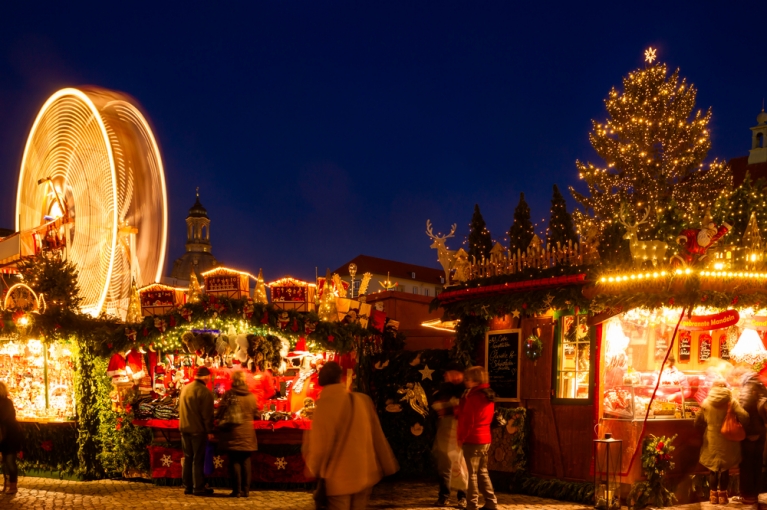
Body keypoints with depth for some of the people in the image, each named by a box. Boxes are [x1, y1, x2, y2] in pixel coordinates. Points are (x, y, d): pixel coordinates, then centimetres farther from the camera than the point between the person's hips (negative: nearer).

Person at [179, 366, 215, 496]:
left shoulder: (185, 388, 8)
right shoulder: (204, 391, -15)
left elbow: (181, 409, 15)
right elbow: (207, 414, -15)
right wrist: (209, 431, -9)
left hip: (184, 428, 7)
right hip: (198, 429, -7)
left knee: (188, 458, 12)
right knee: (198, 459, -1)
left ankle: (187, 486, 15)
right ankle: (198, 488, 1)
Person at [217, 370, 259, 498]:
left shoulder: (229, 394, -10)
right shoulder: (251, 396, 2)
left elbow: (221, 414, -7)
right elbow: (256, 414, 10)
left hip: (233, 433, -3)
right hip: (247, 434, 3)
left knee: (234, 462, 3)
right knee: (246, 461, 11)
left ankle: (237, 490, 2)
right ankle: (246, 490, 10)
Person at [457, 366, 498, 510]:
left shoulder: (473, 397, -17)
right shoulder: (489, 395, 10)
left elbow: (468, 420, -17)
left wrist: (461, 438, -6)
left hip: (472, 440, -9)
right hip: (485, 438, 9)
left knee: (472, 474, -1)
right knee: (482, 472, 16)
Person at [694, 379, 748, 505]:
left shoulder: (706, 402, -3)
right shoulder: (731, 401, -8)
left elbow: (697, 421, 4)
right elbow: (744, 418, -18)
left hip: (712, 441, 1)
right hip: (727, 441, -1)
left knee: (713, 468, 13)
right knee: (725, 469, 12)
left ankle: (714, 495, 16)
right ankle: (722, 495, 17)